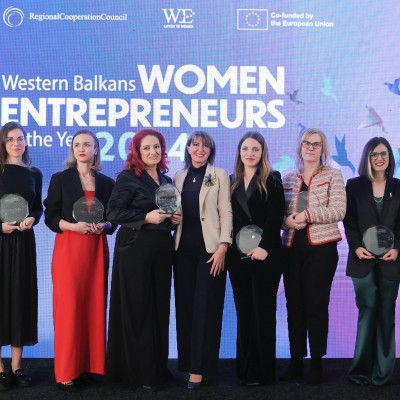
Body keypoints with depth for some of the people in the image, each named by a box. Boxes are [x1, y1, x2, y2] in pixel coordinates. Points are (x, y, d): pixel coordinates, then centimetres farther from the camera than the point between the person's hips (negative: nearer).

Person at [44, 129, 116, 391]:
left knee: (95, 306, 4)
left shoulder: (106, 182, 11)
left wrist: (103, 226, -9)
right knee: (69, 308, -5)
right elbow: (50, 217, -1)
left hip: (97, 250, 3)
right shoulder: (60, 179, 3)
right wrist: (73, 226, -17)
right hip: (69, 249, -3)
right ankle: (67, 372, 1)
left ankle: (91, 365, 14)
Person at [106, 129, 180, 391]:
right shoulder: (128, 177, -5)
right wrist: (147, 217, -19)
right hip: (134, 249, -6)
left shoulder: (166, 180, 15)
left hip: (161, 249, 6)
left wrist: (174, 219, 1)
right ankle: (139, 371, 7)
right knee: (137, 308, -2)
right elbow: (114, 212, -13)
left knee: (160, 306, 9)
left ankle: (157, 367, 21)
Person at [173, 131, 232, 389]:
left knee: (205, 307, -2)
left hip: (209, 248, -4)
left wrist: (222, 247, -13)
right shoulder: (179, 177, 13)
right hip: (184, 248, 4)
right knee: (185, 305, 7)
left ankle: (199, 367, 3)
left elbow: (226, 213, -4)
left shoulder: (219, 176, 2)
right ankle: (187, 361, 17)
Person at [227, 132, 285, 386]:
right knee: (244, 312, 7)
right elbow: (231, 218, 11)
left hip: (265, 254, -4)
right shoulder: (233, 182, 13)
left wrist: (264, 247, -17)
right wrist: (232, 246, -2)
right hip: (238, 255, 4)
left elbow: (276, 216, -8)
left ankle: (263, 370, 5)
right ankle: (245, 367, 15)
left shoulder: (272, 179, 0)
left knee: (263, 311, -1)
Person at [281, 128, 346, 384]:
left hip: (321, 247, -3)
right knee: (294, 304, 4)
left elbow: (338, 210, -9)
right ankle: (296, 361, 14)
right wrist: (286, 220, -11)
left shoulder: (333, 176, 3)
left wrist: (308, 214, -19)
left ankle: (317, 363, 9)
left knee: (316, 305, -2)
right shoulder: (288, 179, 14)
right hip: (292, 247, 3)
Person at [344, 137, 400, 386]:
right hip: (363, 260, -1)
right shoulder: (354, 186, 6)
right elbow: (349, 222, 2)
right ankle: (363, 369, 6)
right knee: (367, 312, -2)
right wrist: (356, 246, -13)